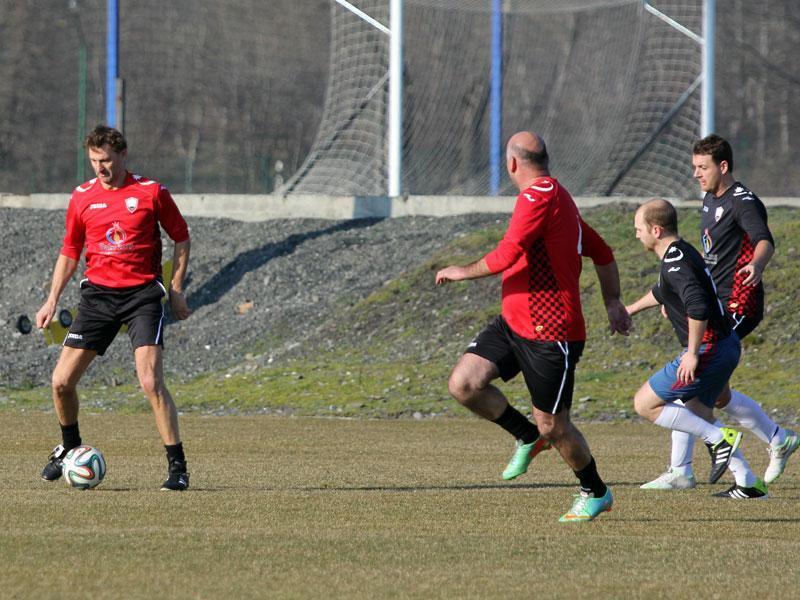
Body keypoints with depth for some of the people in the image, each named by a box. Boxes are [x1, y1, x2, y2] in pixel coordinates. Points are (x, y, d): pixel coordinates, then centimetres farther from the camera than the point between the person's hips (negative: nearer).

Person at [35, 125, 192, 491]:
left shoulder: (151, 192, -3)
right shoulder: (82, 197, 6)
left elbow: (181, 238, 7)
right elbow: (69, 252, 15)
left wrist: (176, 290, 2)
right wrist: (52, 301, 8)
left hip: (142, 295, -4)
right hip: (97, 293, 4)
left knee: (151, 381, -18)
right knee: (61, 381, -2)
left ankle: (177, 465, -10)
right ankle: (69, 447, 26)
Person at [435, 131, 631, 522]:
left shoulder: (539, 196, -17)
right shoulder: (556, 195, 15)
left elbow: (506, 256, -23)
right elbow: (602, 254, 21)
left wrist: (462, 272, -7)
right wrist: (613, 302, 18)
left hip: (551, 335, -9)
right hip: (512, 324, 9)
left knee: (552, 425, 1)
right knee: (463, 383, -5)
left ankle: (596, 493, 23)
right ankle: (527, 436, 15)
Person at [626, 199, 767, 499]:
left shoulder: (676, 262, -18)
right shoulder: (683, 252, 14)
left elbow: (698, 307, -32)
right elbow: (662, 291, 36)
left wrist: (692, 353, -26)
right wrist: (630, 309, 48)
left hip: (708, 349, -10)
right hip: (726, 347, 10)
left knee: (645, 403, -3)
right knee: (699, 415, 22)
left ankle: (719, 439, -5)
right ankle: (749, 484, 20)